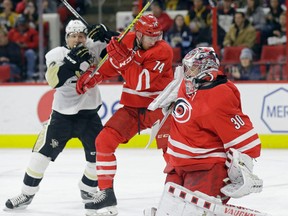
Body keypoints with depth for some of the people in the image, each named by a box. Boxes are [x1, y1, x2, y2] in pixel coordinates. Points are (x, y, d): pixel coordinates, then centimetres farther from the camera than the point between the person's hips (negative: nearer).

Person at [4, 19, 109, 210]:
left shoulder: (93, 49, -3)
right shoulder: (56, 54, -9)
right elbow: (54, 80, -24)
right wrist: (71, 61, -37)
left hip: (88, 114, 2)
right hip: (63, 114, -2)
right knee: (43, 151, -8)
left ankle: (88, 190, 24)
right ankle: (27, 194, 2)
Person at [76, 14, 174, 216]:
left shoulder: (163, 50, -20)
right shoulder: (127, 41, -4)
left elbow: (140, 82, -30)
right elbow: (110, 63, 15)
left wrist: (124, 57, -33)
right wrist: (92, 77, 0)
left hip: (159, 106, -5)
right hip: (132, 107, 5)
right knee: (104, 140, -5)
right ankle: (107, 195, 3)